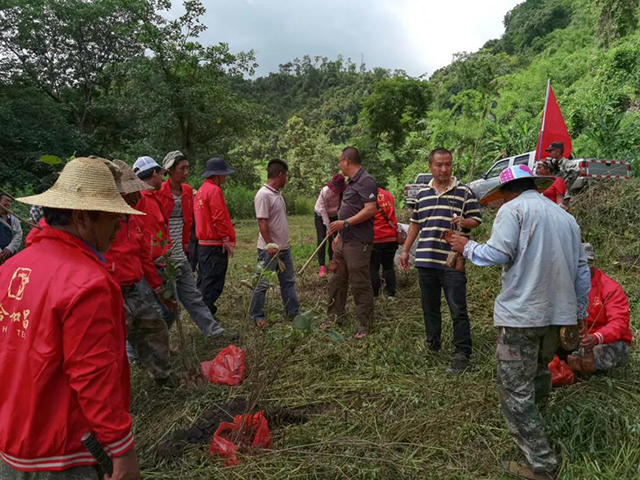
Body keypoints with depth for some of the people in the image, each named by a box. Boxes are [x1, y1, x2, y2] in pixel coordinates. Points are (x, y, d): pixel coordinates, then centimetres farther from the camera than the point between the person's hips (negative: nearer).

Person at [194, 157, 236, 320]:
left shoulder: (201, 190, 16)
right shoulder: (214, 190, -14)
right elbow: (219, 218, -21)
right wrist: (227, 240, -16)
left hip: (202, 243, 10)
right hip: (215, 245, -10)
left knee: (204, 281, 17)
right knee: (213, 283, -4)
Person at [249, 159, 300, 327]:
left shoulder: (277, 193, 11)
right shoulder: (263, 194, -18)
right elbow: (262, 222, -22)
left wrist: (280, 245, 17)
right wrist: (270, 245, -23)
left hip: (284, 247, 9)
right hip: (269, 249, -9)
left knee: (288, 281, 15)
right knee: (263, 283, 2)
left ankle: (293, 312, 25)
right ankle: (256, 315, 16)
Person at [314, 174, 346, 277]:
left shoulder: (344, 192, -25)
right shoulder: (325, 191, -31)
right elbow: (323, 210, -25)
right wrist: (328, 227, -23)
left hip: (334, 216, 3)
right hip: (321, 215, -3)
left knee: (333, 240, 2)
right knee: (322, 241, -7)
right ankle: (321, 266, -5)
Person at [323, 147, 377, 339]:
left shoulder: (365, 181, -14)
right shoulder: (351, 182, 17)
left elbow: (370, 209, -23)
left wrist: (344, 223, -23)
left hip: (358, 243, -10)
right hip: (344, 240, 10)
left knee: (360, 284, -2)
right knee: (337, 280, 16)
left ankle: (365, 325, 10)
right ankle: (335, 316, 30)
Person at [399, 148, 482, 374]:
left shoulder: (464, 192, 0)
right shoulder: (422, 193, 13)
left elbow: (476, 219, 2)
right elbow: (415, 224, 20)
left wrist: (464, 222, -20)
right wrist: (405, 250, 16)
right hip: (425, 260, 5)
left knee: (458, 310, -2)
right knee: (429, 307, 15)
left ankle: (462, 354, 6)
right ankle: (432, 343, 32)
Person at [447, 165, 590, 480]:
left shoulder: (513, 209, -5)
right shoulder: (565, 216, 17)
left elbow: (498, 254, -17)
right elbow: (581, 269, 17)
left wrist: (467, 247, 1)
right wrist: (579, 313, 25)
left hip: (521, 312, -8)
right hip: (559, 311, 8)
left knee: (516, 389, -1)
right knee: (539, 371, 26)